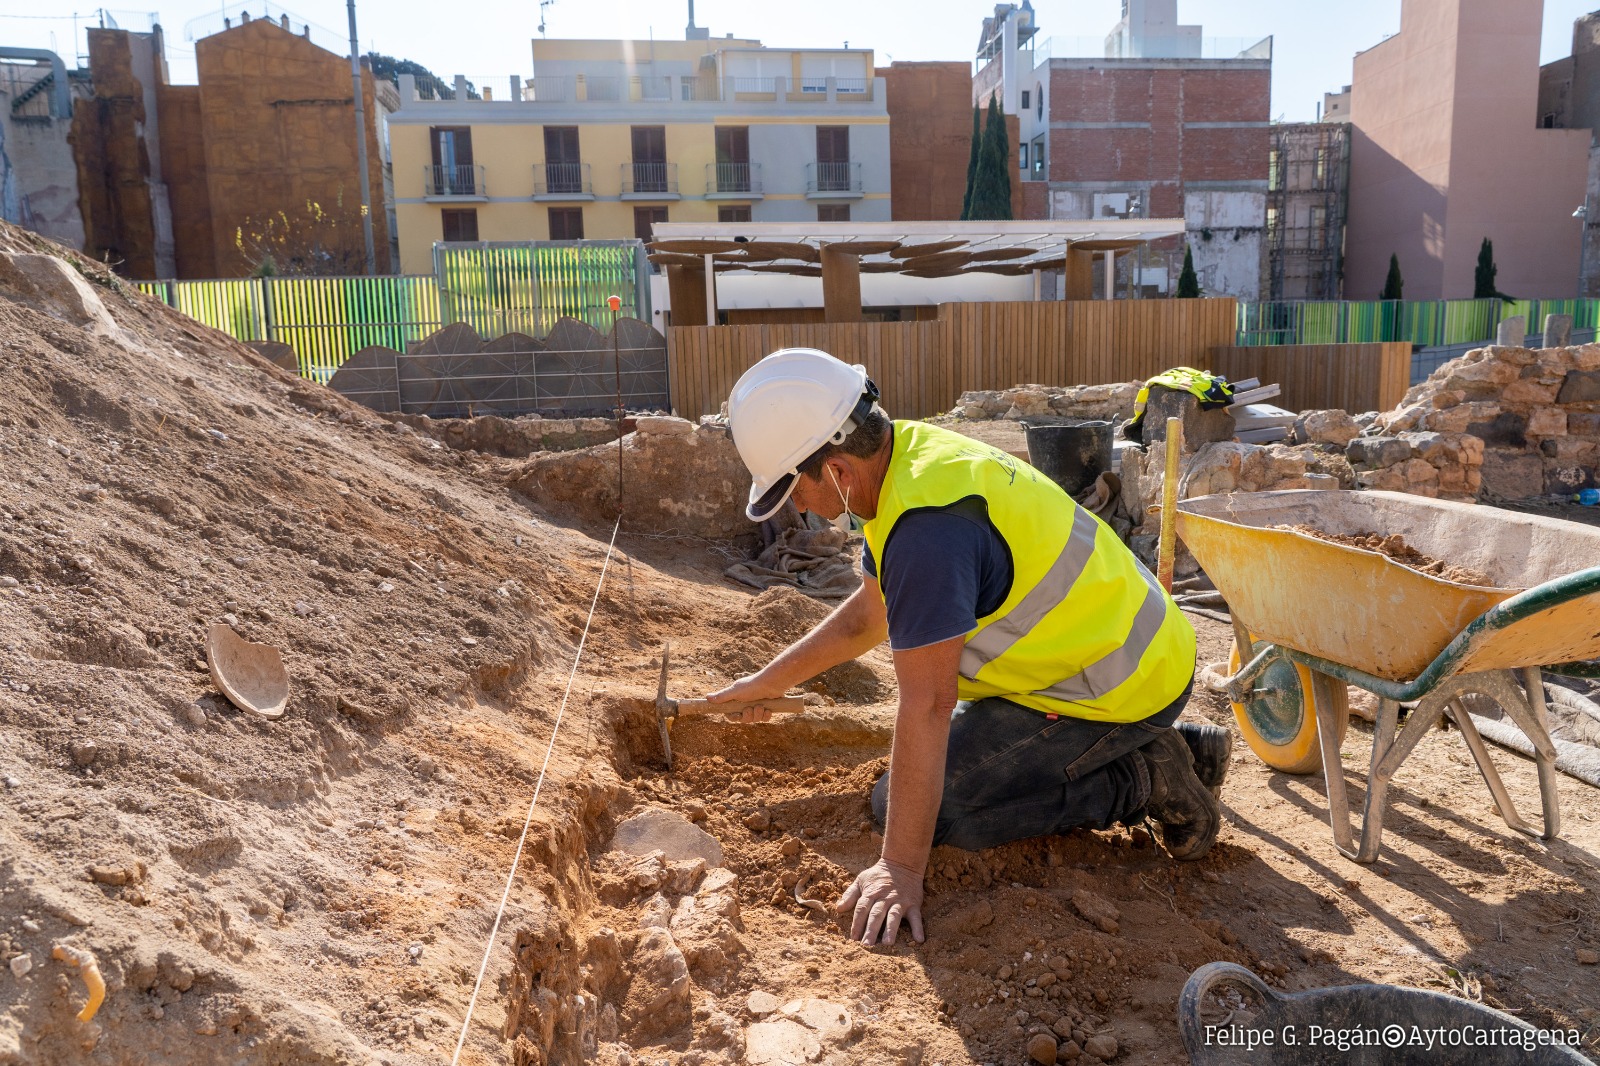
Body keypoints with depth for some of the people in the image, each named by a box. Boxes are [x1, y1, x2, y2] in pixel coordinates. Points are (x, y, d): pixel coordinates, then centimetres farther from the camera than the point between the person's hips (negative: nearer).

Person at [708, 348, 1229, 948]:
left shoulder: (928, 527, -31)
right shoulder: (907, 452, 1)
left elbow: (925, 706, -30)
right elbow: (866, 616, 14)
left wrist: (900, 869, -23)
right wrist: (762, 685, 20)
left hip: (1117, 687, -10)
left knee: (914, 804, -10)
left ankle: (1143, 783, -2)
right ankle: (1178, 748, 20)